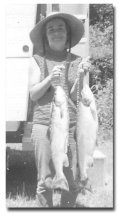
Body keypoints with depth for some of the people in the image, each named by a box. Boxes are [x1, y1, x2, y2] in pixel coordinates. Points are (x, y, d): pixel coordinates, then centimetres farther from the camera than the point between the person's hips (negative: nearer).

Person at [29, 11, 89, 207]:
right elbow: (33, 94, 2)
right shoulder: (37, 61, 7)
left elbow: (75, 97, 5)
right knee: (45, 180, -2)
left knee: (71, 180, -1)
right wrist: (50, 79, -14)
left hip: (71, 125, 1)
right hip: (44, 124, -1)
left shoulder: (77, 62, 8)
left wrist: (81, 77, -14)